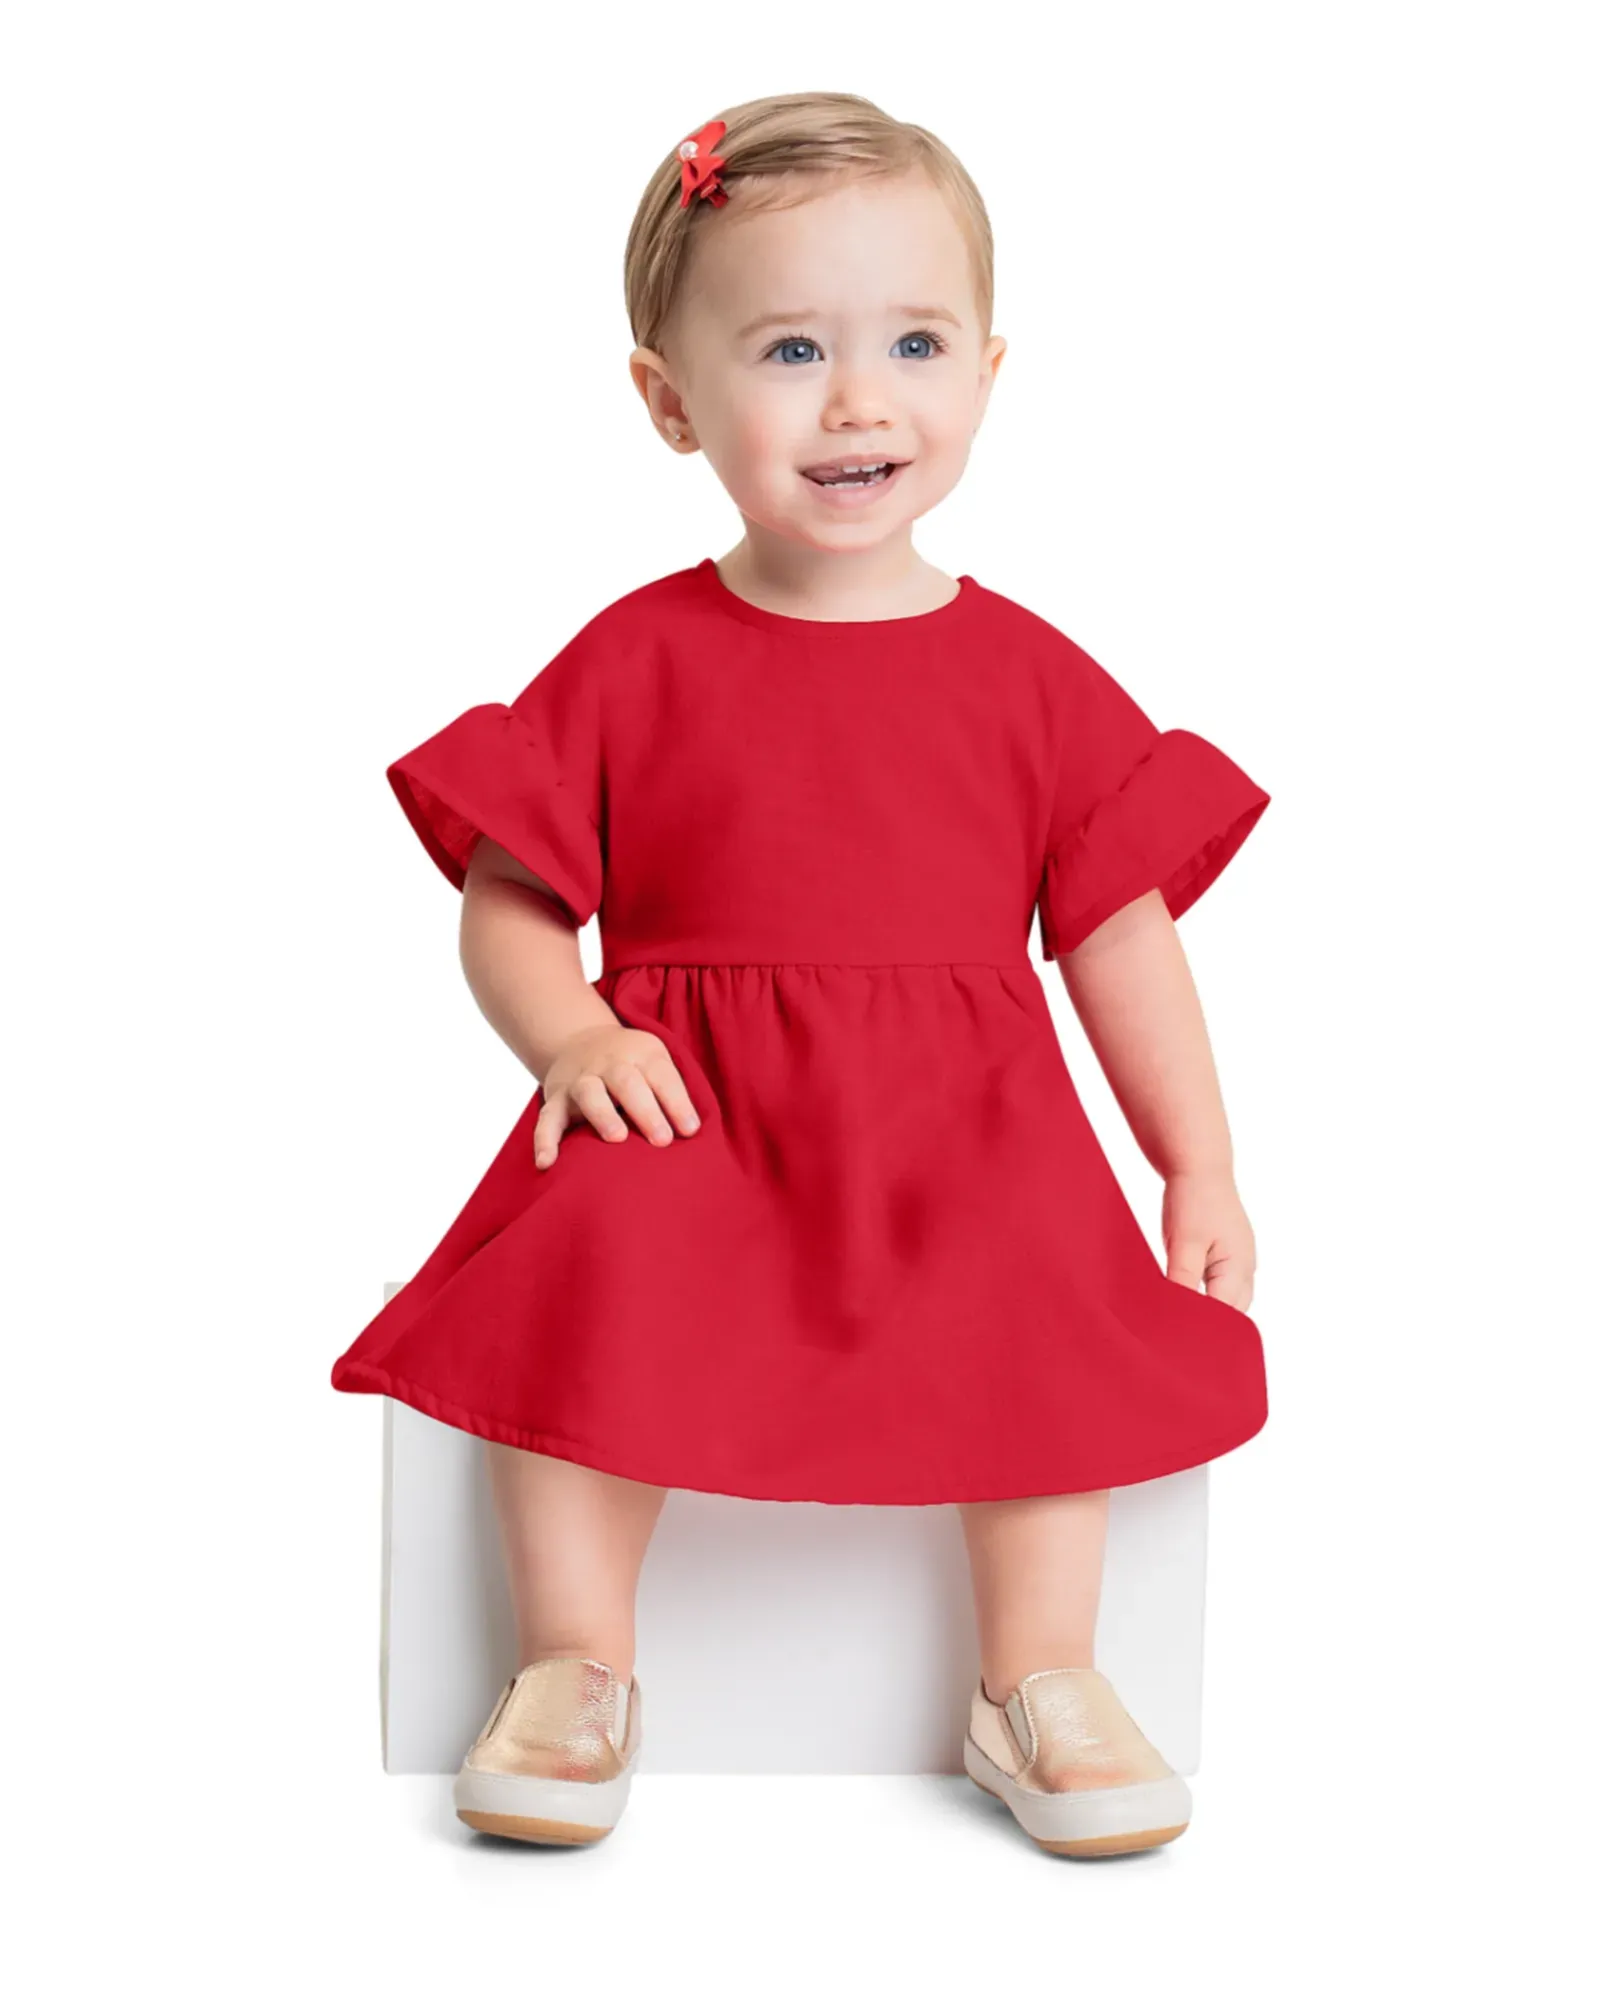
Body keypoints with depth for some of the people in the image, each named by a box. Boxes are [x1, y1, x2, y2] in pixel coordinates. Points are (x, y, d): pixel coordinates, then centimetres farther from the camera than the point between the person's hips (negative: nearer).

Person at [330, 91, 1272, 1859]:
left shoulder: (1027, 673, 8)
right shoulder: (633, 665, 5)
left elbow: (1120, 931, 12)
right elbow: (504, 908, 7)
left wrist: (1201, 1175, 6)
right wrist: (568, 1034, -14)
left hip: (960, 1120, 1)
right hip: (684, 1110, -1)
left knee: (1048, 1295, -28)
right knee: (587, 1274, -29)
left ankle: (1037, 1682, -9)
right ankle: (576, 1673, -12)